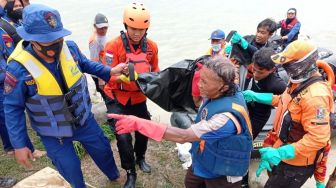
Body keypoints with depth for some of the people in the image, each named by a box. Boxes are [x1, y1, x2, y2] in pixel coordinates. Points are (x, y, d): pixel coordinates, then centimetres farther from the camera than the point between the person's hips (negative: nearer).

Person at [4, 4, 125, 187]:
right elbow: (13, 109, -15)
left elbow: (86, 64, 7)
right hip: (53, 133, -4)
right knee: (71, 169, 12)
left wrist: (110, 71, -4)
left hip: (83, 119, 4)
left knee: (103, 149, 23)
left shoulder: (69, 48, -16)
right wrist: (19, 145, -13)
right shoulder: (19, 68, -26)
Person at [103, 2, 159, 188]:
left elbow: (155, 71, 4)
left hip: (139, 98, 4)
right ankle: (130, 173, 19)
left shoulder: (152, 46, -7)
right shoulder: (114, 45, -20)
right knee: (123, 136, -6)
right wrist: (123, 76, -41)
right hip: (117, 99, -4)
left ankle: (140, 158, 47)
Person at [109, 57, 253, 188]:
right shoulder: (220, 93, -15)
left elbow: (183, 136, -39)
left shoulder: (228, 115, -40)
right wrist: (202, 78, -14)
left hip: (222, 175, -7)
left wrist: (139, 124, -38)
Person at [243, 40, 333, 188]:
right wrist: (255, 96, 11)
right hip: (283, 150, 9)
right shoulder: (299, 81, -1)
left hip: (296, 162, -9)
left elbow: (318, 138, -34)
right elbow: (285, 100, 17)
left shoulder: (315, 96, -32)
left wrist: (281, 153, -37)